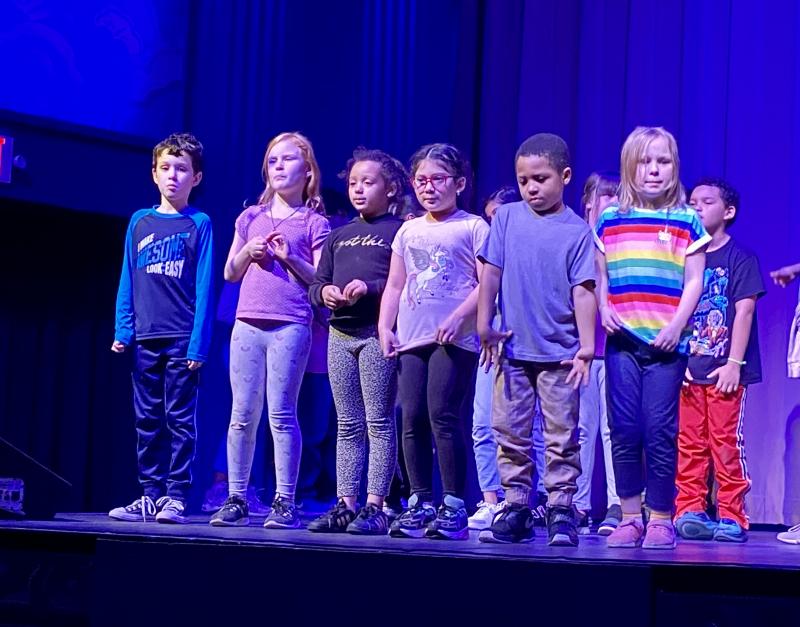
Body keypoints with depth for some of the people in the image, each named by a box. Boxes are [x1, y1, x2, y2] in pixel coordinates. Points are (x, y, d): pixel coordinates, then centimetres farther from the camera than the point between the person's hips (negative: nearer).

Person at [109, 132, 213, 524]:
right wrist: (122, 331, 4)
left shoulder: (199, 224, 1)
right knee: (147, 421, 7)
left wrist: (199, 343, -10)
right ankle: (151, 495, 13)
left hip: (182, 339, -4)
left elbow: (204, 287, -4)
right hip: (145, 339, 4)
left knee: (180, 419, -2)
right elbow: (127, 282, 12)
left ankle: (176, 497, 2)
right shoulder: (140, 222, 12)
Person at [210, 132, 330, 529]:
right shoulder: (251, 218, 16)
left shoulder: (314, 223, 4)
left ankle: (284, 503, -1)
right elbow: (230, 273, 18)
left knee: (281, 413, -6)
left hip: (290, 326, -4)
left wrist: (290, 258, -13)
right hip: (248, 324, 4)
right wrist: (248, 251, -1)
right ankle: (236, 499, 9)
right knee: (242, 414, 4)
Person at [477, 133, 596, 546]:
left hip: (559, 354, -3)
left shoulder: (577, 231, -3)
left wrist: (586, 347, -12)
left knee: (561, 436, 1)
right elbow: (491, 274, 5)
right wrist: (484, 326, -2)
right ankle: (516, 509, 13)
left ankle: (561, 511, 6)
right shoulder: (507, 218, 5)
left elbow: (583, 291, -6)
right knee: (510, 434, 6)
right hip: (513, 350, 3)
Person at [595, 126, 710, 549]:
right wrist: (603, 309, -3)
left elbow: (693, 281, 2)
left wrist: (676, 326, -10)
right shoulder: (610, 218, 11)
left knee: (659, 431, -3)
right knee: (624, 430, 2)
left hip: (666, 342, -2)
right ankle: (629, 517, 10)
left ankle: (660, 518, 5)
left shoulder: (687, 220, 4)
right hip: (622, 340, 2)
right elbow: (599, 274, 15)